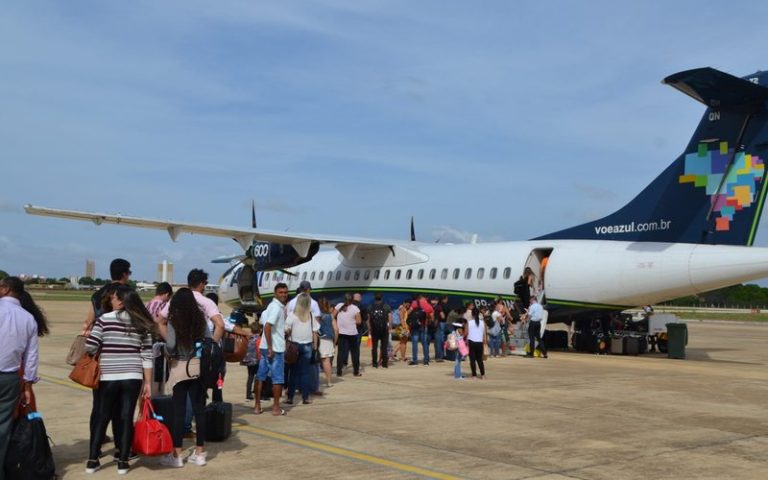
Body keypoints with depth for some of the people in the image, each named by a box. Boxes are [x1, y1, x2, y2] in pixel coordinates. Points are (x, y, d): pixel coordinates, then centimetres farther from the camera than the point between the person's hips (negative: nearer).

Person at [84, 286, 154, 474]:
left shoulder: (105, 319, -6)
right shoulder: (142, 324, 2)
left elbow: (90, 347, -8)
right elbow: (147, 355, 1)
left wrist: (101, 350, 15)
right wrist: (148, 383, 4)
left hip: (108, 377, -1)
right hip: (133, 377, 1)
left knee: (102, 417, 10)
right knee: (126, 418, 6)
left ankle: (92, 461, 15)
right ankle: (123, 462, 10)